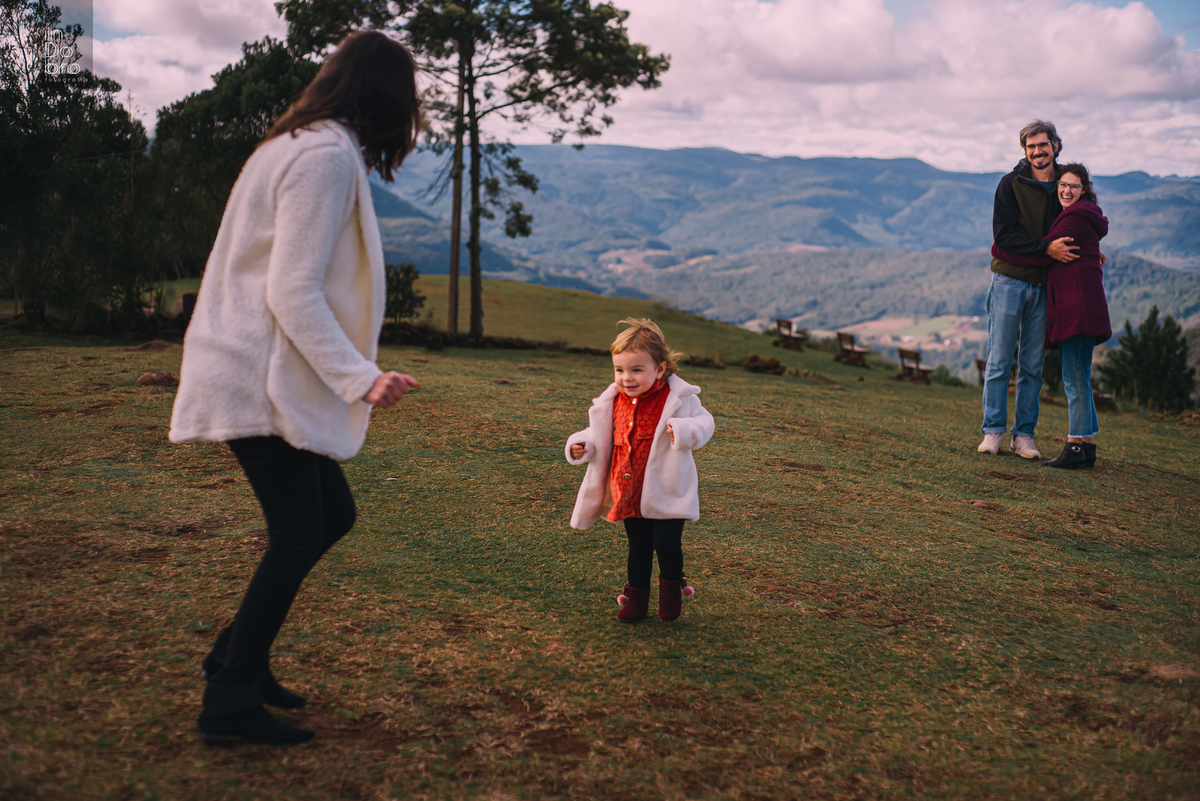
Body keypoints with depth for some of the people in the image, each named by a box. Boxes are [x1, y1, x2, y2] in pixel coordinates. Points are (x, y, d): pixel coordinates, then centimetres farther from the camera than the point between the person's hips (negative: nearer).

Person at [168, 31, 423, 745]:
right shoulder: (328, 157, -16)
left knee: (333, 514, 14)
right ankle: (230, 704, 6)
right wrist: (361, 378, -24)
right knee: (299, 537, -4)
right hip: (259, 378, -10)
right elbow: (293, 292, -21)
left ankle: (238, 656, 25)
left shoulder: (301, 145, 16)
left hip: (258, 373, 10)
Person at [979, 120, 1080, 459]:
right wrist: (1046, 248, -19)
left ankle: (1024, 435, 12)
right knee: (999, 361, -1)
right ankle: (993, 431, 6)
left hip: (1044, 286, 3)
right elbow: (1003, 235, -11)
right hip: (1010, 281, -3)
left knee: (1032, 366, 6)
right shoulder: (1011, 185, -2)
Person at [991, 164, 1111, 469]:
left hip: (1077, 304, -11)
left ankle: (1075, 447, -10)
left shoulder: (1075, 218, -10)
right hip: (1073, 306, 11)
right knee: (1078, 378, 12)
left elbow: (1043, 255, -10)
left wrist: (1000, 251, -2)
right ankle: (1087, 447, 16)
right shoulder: (1085, 216, 22)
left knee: (1075, 379, -10)